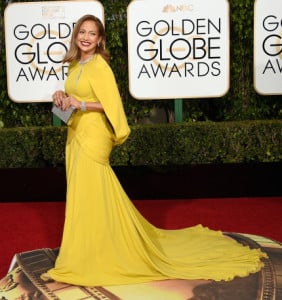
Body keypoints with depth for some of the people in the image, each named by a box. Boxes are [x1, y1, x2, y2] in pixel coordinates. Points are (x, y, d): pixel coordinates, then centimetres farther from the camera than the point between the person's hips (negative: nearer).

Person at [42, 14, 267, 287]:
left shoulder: (100, 66, -13)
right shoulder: (75, 65, 12)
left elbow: (112, 105, -18)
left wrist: (80, 104, -21)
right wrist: (63, 96, 3)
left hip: (93, 137, -9)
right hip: (76, 135, 9)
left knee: (87, 197, -4)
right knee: (83, 195, 14)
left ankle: (75, 262, 5)